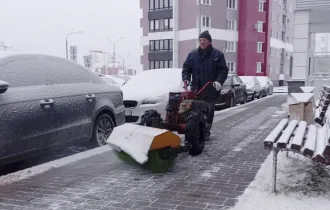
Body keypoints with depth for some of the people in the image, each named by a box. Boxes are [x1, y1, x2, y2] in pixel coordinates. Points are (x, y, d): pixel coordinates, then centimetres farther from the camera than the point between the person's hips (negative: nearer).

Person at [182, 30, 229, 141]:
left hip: (211, 90, -2)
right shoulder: (192, 54, 9)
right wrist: (186, 78, -6)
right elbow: (186, 68, 11)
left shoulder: (217, 54, 1)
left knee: (209, 111, 5)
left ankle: (206, 131, 15)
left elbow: (223, 70, -3)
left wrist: (219, 81, -19)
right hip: (196, 88, 2)